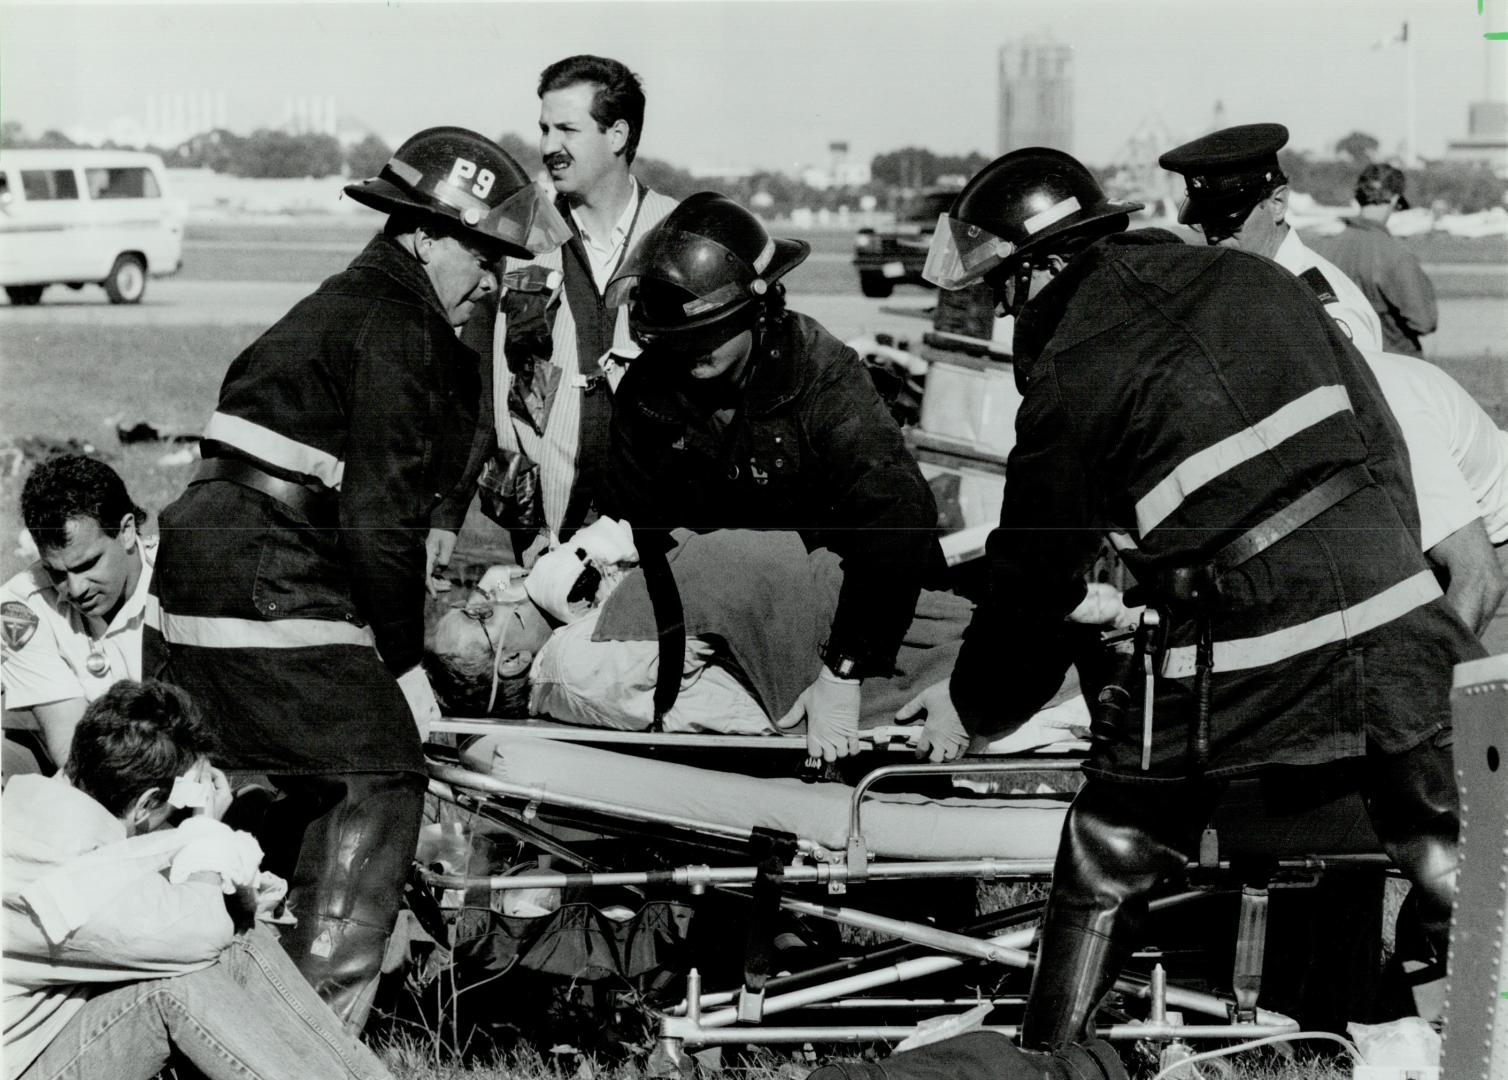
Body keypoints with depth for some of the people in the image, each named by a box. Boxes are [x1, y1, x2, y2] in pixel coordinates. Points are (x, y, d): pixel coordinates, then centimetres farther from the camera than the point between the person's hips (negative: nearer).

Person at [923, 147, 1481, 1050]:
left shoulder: (1071, 383, -2)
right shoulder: (1257, 284, 11)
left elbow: (1035, 583, 5)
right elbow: (1381, 444, 14)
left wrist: (975, 713, 20)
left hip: (1235, 670, -4)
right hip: (1397, 629, 4)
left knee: (1107, 868, 16)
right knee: (1458, 879, 14)